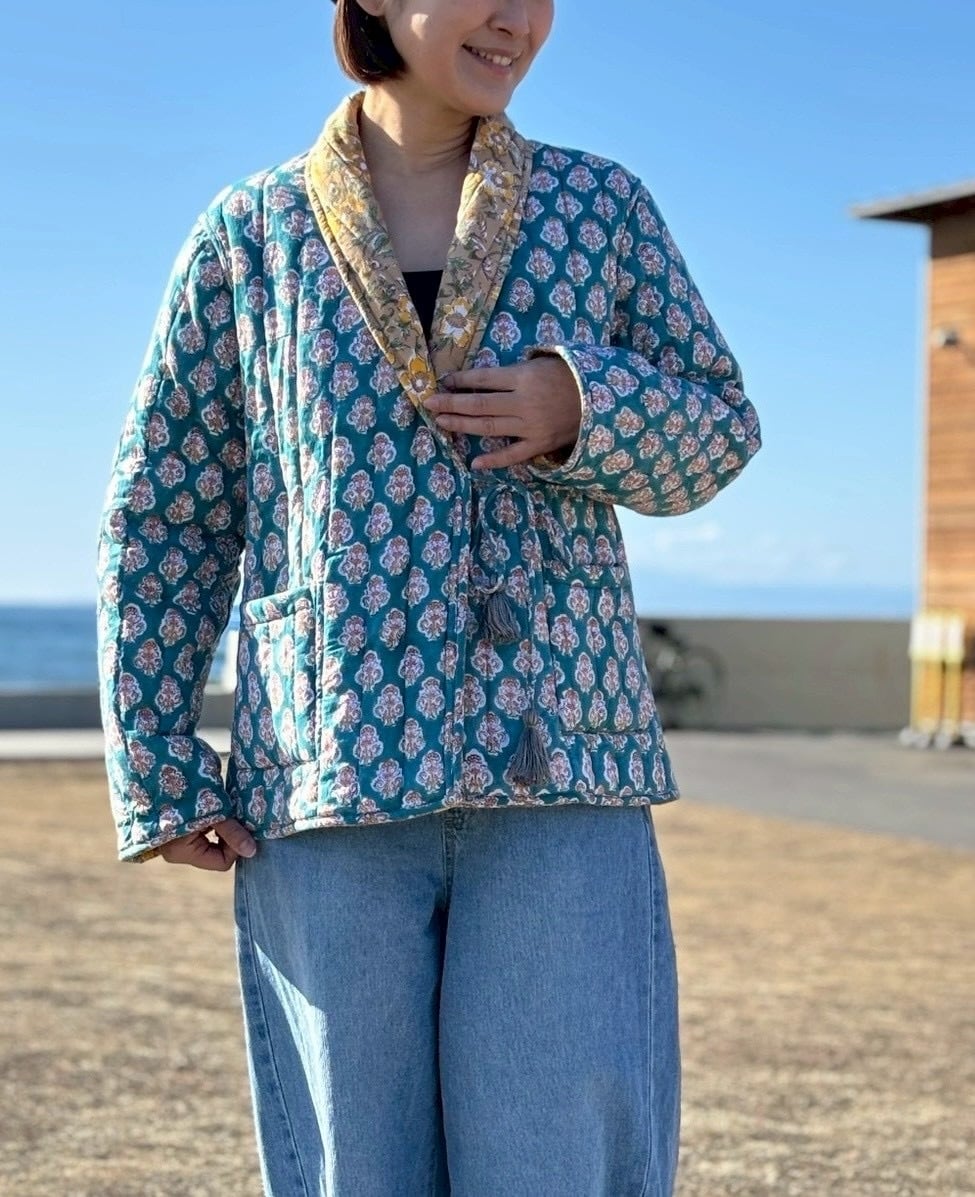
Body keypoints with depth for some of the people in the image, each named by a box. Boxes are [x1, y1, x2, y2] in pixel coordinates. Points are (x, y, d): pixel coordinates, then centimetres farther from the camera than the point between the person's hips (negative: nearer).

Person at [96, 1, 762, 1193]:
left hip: (559, 767, 0)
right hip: (328, 778, 0)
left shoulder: (599, 205, 8)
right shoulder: (249, 237, 6)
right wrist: (156, 781, 3)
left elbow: (714, 437, 13)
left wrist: (588, 410, -9)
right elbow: (160, 521, 9)